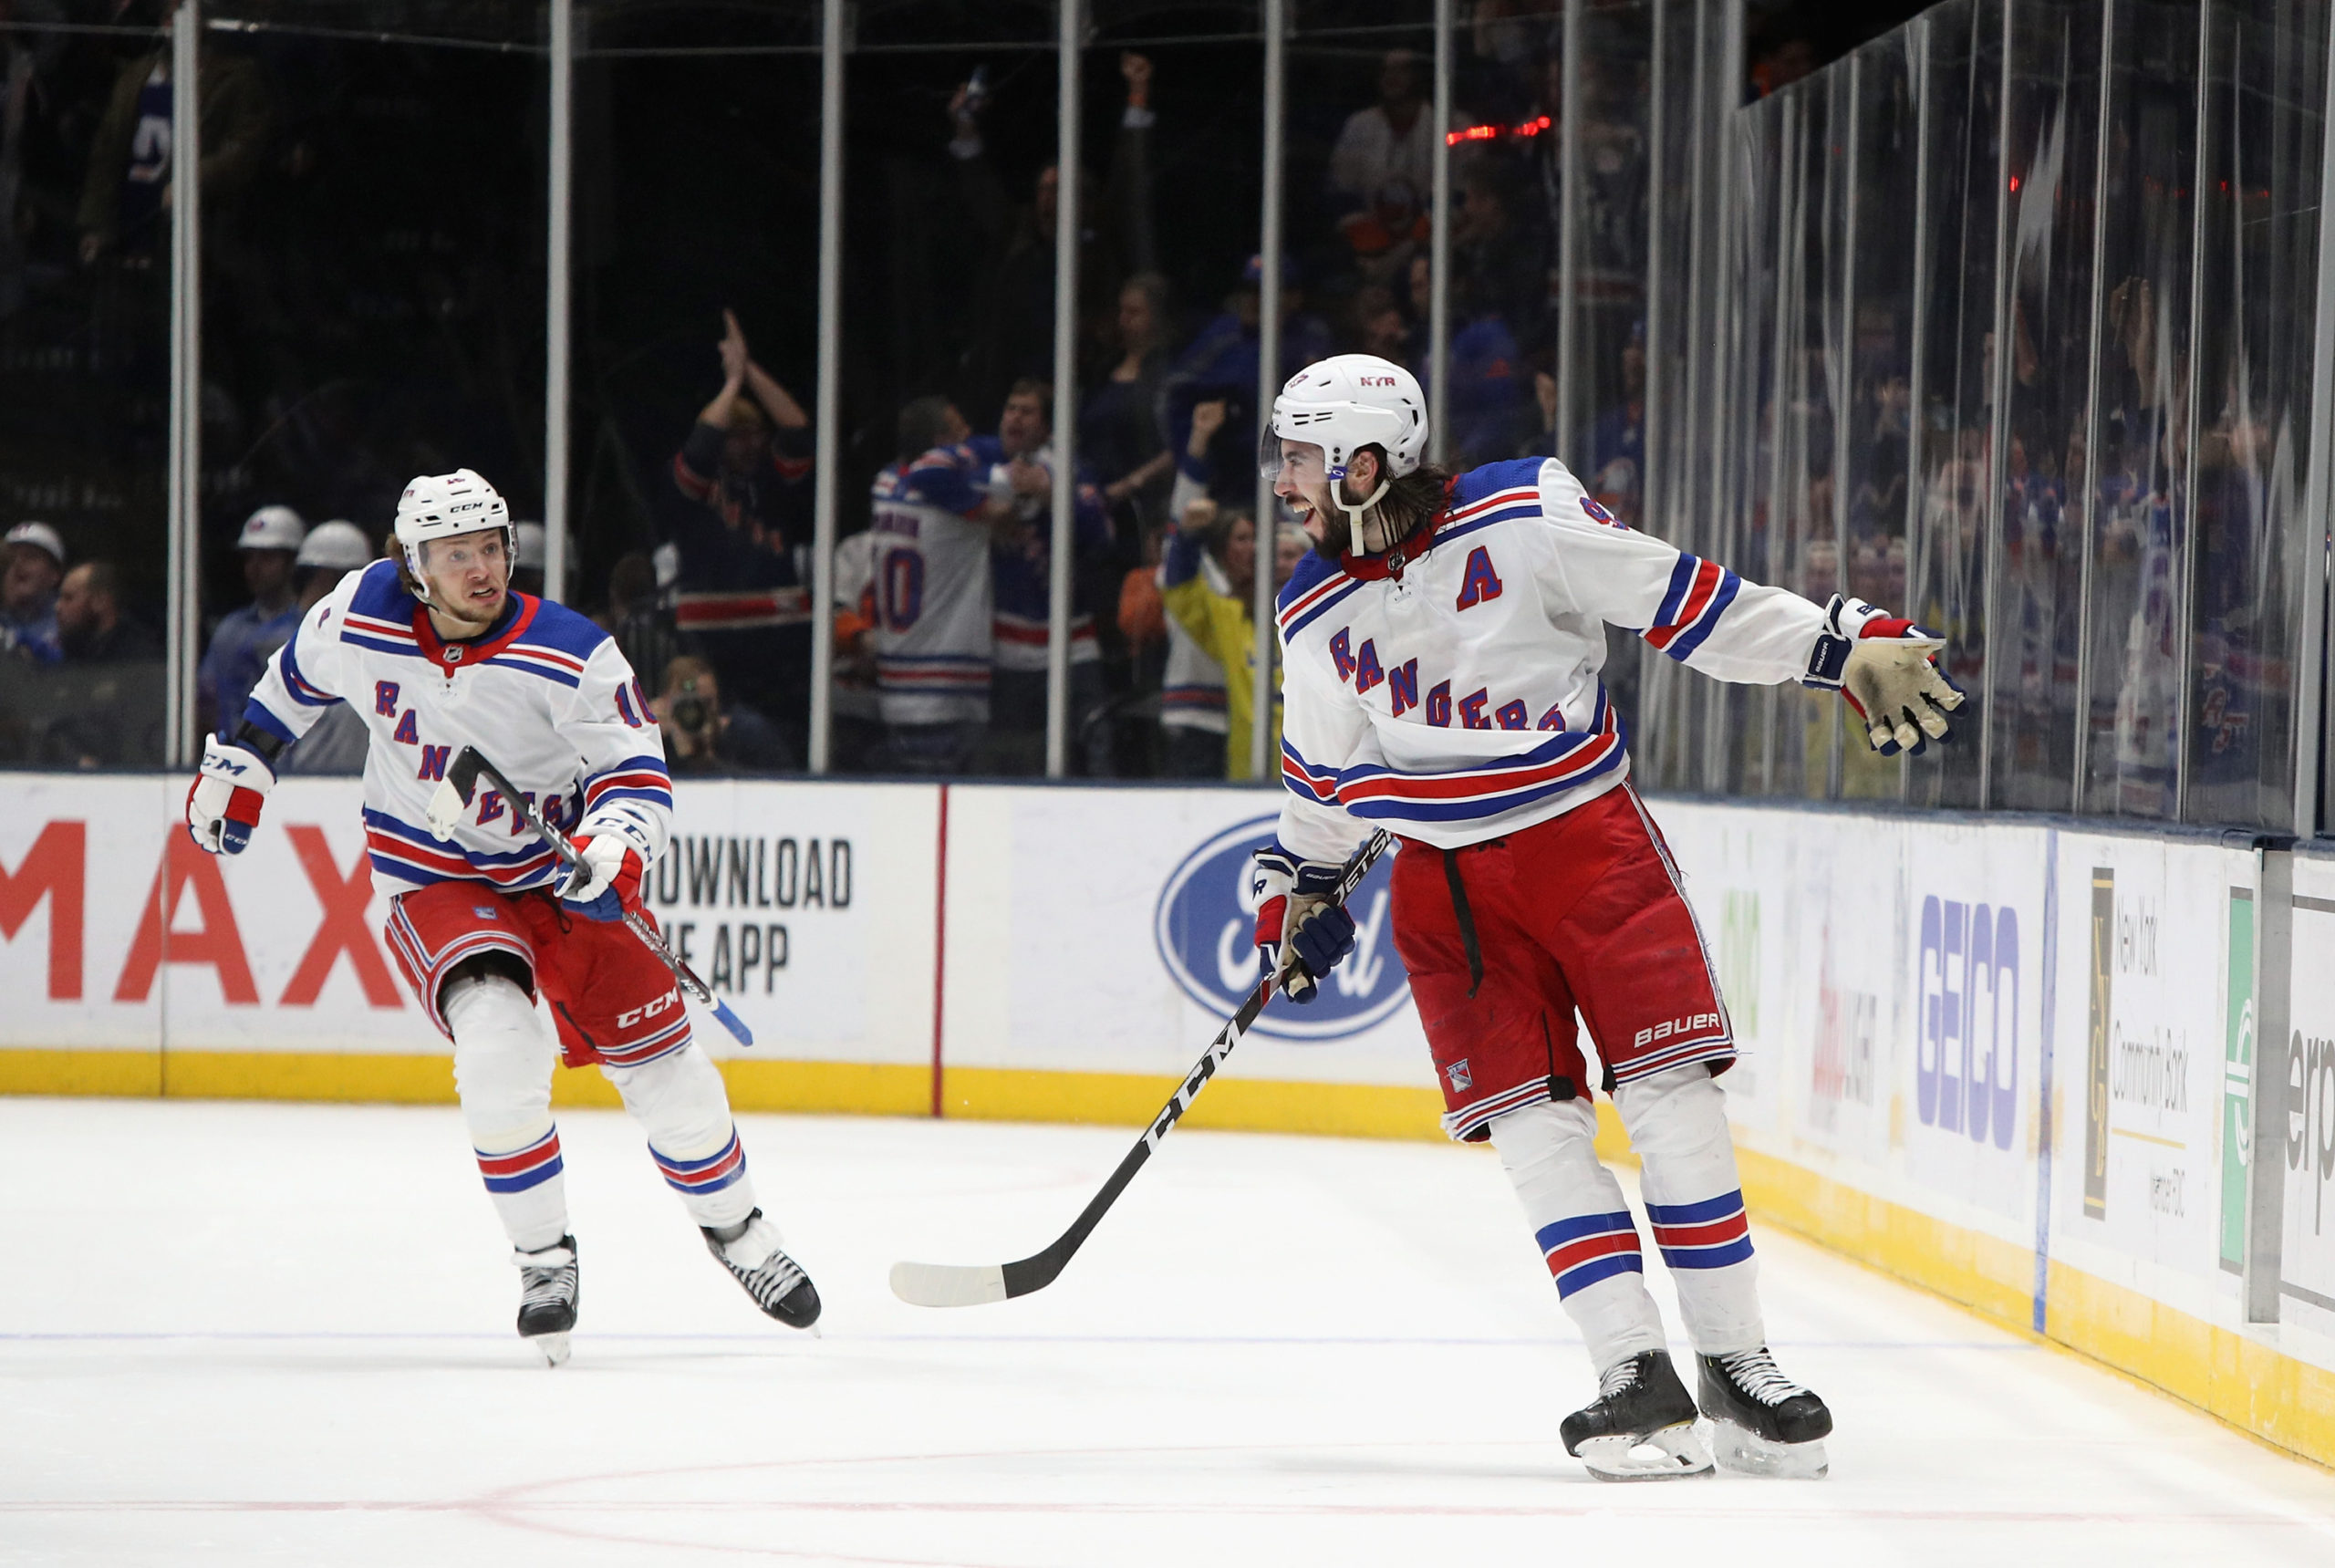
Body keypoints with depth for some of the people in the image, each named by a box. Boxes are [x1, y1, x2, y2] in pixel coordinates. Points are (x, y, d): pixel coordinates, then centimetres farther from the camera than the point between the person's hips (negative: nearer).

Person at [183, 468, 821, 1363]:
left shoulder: (573, 658, -21)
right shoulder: (359, 618, -14)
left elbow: (636, 774, -18)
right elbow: (297, 679, 9)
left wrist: (612, 849, -37)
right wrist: (238, 766, 15)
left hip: (560, 870, 0)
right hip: (434, 880, 0)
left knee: (659, 1063, 0)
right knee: (497, 1039, -26)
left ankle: (735, 1230, 28)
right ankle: (543, 1258, -9)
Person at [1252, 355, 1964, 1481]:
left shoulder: (1524, 518, -12)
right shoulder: (1315, 619, 4)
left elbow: (1680, 598, -9)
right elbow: (1323, 772, 20)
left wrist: (1846, 646, -13)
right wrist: (1299, 892, 25)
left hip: (1587, 839, -3)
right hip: (1445, 877, 3)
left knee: (1669, 1093, -8)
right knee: (1531, 1121, -8)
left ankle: (1734, 1362, 1)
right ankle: (1636, 1378, -9)